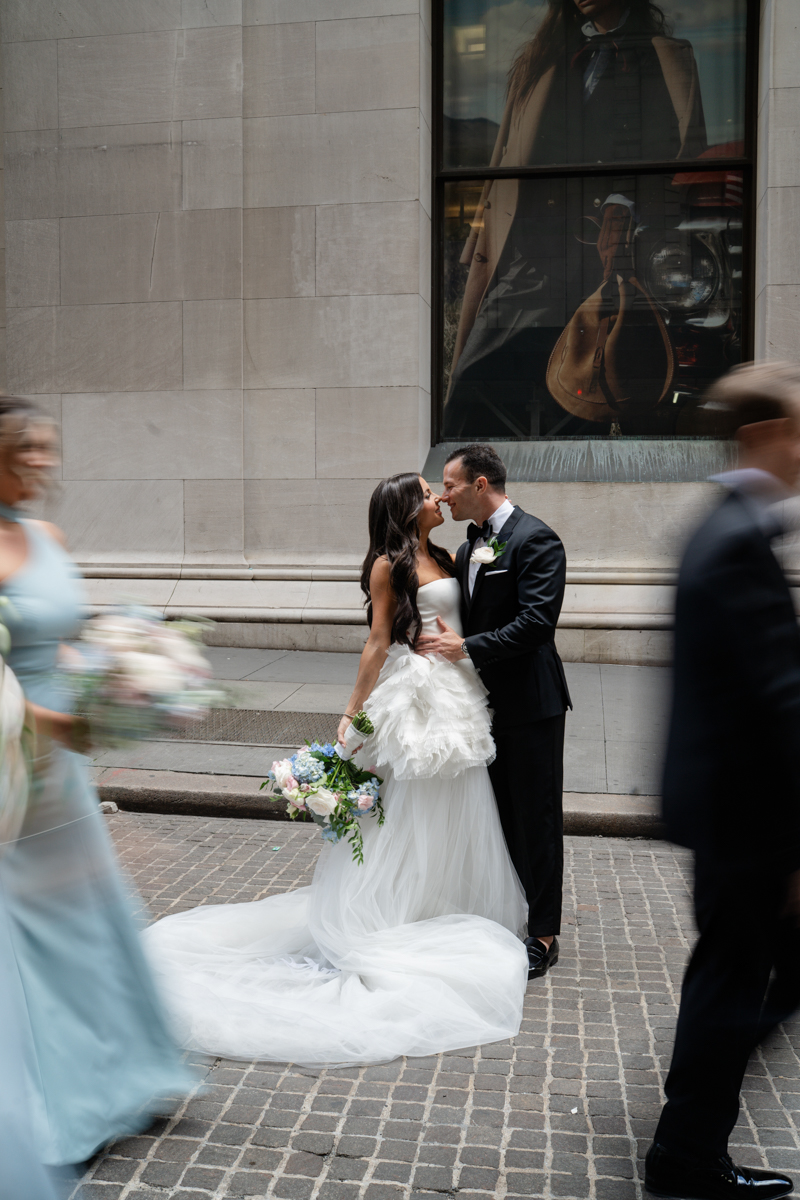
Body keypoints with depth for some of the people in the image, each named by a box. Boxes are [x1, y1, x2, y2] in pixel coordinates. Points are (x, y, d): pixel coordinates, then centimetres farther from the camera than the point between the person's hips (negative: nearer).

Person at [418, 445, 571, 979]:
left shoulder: (536, 539, -14)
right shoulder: (470, 547, 12)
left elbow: (536, 622, -23)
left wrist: (466, 648, -22)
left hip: (529, 705, -8)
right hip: (486, 704, 8)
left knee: (536, 820, 4)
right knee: (497, 817, 17)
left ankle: (543, 935, 17)